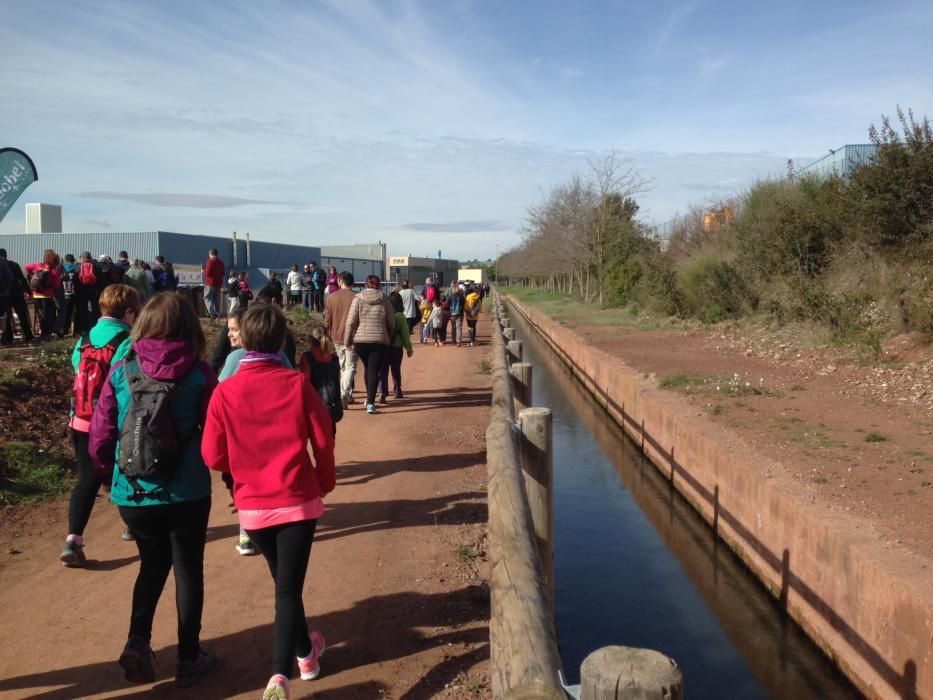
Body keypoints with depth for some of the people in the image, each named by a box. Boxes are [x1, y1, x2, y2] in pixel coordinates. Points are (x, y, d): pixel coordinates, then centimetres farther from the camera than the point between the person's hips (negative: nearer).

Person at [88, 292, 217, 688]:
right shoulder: (199, 376, -10)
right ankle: (189, 658, 24)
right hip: (186, 494, -2)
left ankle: (138, 642, 14)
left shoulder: (120, 374, -5)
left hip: (132, 495, 2)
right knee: (188, 569, 15)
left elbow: (100, 438, -2)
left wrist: (110, 471, 18)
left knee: (152, 565, 25)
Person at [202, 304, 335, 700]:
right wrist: (326, 483, 12)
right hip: (298, 500, -2)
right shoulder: (297, 385, -10)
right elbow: (323, 441, -5)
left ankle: (306, 652, 41)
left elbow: (214, 458, -5)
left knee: (283, 581, 22)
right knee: (289, 589, 3)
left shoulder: (224, 392, -9)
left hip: (252, 506, 2)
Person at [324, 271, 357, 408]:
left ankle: (347, 396, 22)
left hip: (337, 336, 4)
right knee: (350, 367, -1)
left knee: (342, 367, 18)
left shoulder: (331, 297, 2)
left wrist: (330, 334, 18)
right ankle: (344, 395, -16)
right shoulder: (356, 297, -10)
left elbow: (327, 319, 6)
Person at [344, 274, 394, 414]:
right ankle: (370, 402, -10)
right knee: (374, 370, -1)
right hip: (380, 341, -1)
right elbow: (391, 324, 5)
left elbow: (351, 322, -5)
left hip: (361, 340, 1)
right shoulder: (384, 301, 0)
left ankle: (369, 399, 31)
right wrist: (389, 339, 19)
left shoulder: (358, 299, -2)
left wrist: (347, 341, 3)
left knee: (367, 368, 20)